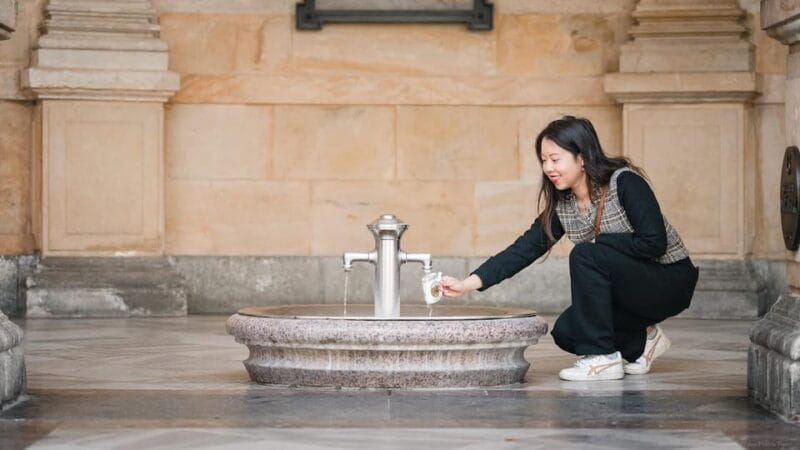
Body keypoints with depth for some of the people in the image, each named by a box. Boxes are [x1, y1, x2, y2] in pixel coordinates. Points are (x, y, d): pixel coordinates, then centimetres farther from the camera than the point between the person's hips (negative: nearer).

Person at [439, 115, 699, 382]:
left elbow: (654, 243, -25)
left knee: (584, 256, -27)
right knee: (566, 332, -12)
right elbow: (525, 248, -4)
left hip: (671, 283, -7)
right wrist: (466, 284, -13)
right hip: (632, 287, 7)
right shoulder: (561, 205, 0)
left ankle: (603, 359, -20)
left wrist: (596, 242, -20)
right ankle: (640, 342, 11)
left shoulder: (625, 182, -19)